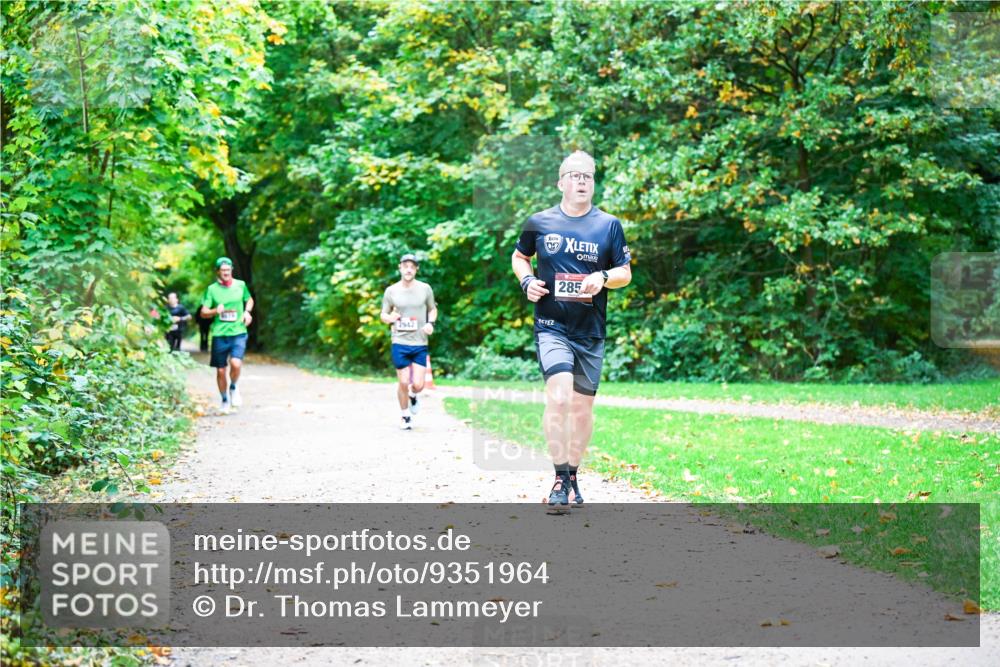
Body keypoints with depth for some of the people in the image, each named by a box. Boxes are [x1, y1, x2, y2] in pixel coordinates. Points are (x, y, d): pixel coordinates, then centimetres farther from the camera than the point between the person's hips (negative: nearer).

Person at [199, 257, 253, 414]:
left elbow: (249, 300, 24)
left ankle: (233, 388, 9)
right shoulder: (212, 289, 1)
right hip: (219, 334, 0)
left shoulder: (240, 285, 6)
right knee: (220, 371, 5)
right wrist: (215, 311, -18)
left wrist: (247, 311, 4)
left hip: (238, 333, 0)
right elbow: (203, 312, 2)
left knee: (236, 364, -22)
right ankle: (224, 400, 27)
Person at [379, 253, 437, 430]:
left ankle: (413, 396, 32)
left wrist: (431, 323, -4)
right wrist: (390, 319, -14)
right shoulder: (391, 291, 0)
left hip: (420, 344, 1)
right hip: (400, 343, -1)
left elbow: (432, 309, 17)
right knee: (403, 383, 0)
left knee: (418, 385, -4)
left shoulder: (425, 289, 2)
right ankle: (405, 415, 23)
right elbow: (384, 314, 10)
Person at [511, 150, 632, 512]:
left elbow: (625, 273, 9)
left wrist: (604, 277, -13)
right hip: (551, 327, -2)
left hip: (591, 332, 2)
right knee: (558, 397, -20)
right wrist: (526, 281, 0)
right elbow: (519, 257, 20)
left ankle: (573, 475, 24)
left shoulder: (609, 224, 4)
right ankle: (560, 479, -13)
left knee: (583, 406, 9)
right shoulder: (539, 222, 3)